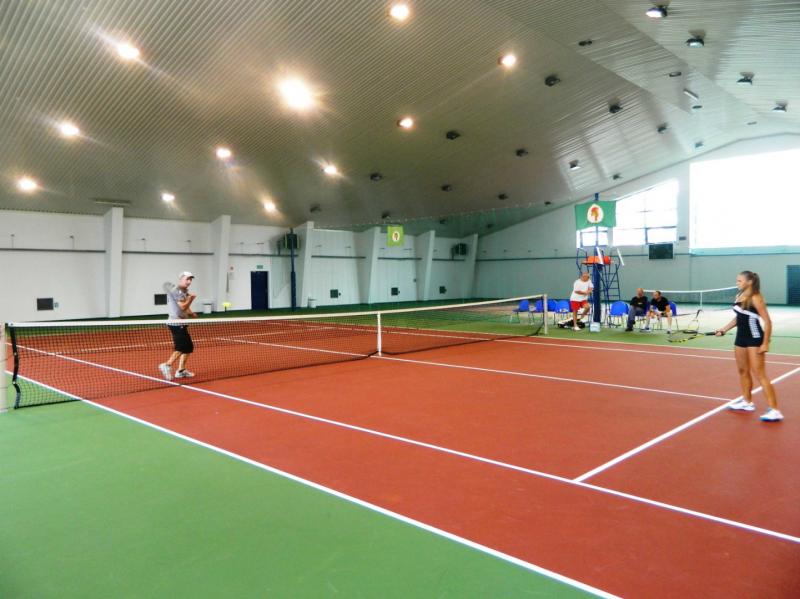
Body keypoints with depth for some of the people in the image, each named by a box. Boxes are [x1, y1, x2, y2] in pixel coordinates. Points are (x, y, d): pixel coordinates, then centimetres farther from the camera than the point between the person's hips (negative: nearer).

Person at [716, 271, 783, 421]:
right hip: (741, 337, 8)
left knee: (760, 374, -9)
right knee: (743, 371, 16)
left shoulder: (755, 298, -16)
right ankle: (747, 402, 29)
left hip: (755, 339, -8)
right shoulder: (739, 296, 7)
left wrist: (765, 343, -21)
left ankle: (774, 410, -6)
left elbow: (767, 321, -18)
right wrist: (723, 330, 13)